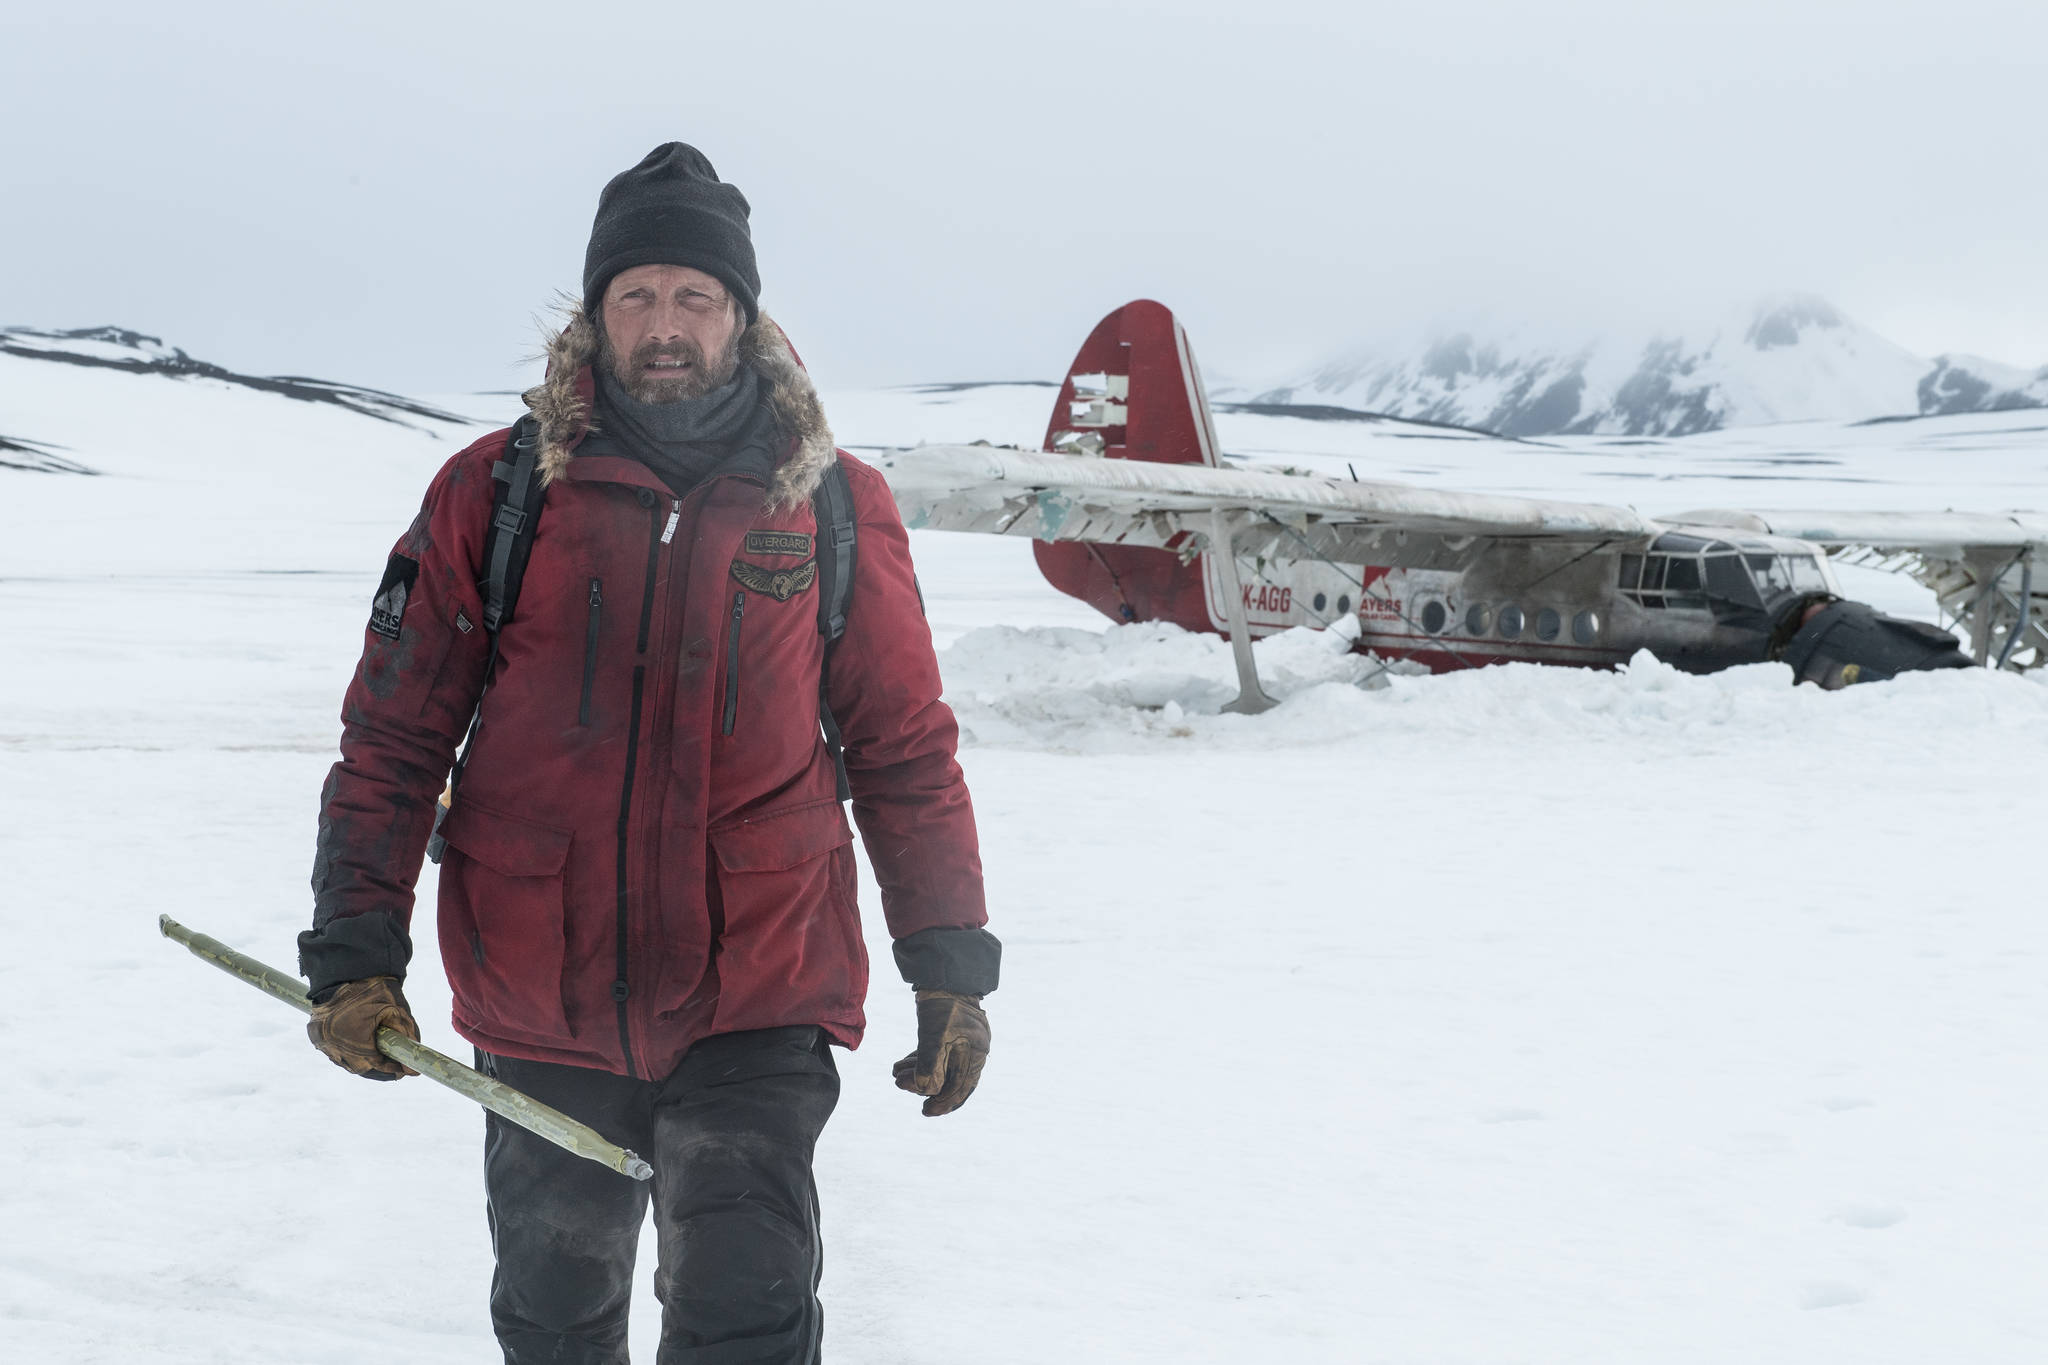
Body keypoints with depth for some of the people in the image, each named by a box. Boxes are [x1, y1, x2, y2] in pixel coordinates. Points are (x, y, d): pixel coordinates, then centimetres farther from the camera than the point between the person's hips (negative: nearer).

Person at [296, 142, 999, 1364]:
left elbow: (906, 749, 6)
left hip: (758, 1005, -1)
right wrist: (355, 954, -3)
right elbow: (393, 735, 2)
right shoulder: (495, 494, -1)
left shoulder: (835, 509, 0)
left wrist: (951, 970, 4)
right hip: (539, 1012, 2)